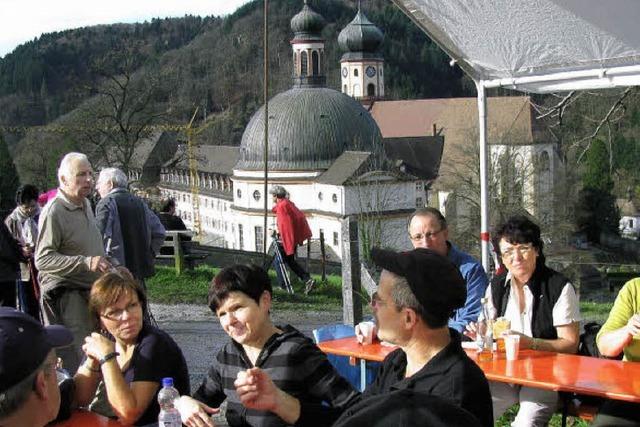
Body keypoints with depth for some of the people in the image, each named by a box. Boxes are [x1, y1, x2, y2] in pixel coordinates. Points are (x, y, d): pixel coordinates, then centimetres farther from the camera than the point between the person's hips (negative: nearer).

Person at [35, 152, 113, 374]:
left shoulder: (85, 204, 14)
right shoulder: (53, 211, -16)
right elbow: (43, 259, -22)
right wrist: (86, 263, -28)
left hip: (90, 292, 9)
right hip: (66, 295, -9)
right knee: (74, 358, -11)